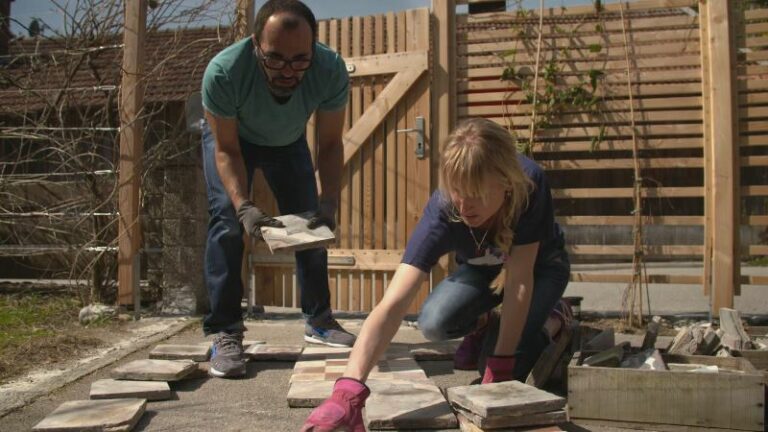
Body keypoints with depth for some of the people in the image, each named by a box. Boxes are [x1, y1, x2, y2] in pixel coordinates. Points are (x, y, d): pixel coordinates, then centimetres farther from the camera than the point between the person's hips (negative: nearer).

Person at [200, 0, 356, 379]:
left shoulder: (332, 71, -36)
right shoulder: (223, 71, -41)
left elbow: (330, 144, -23)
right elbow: (226, 149, -29)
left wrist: (329, 201, -37)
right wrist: (243, 206, -43)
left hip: (289, 142, 3)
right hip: (230, 138, -2)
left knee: (312, 224, 1)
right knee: (226, 223, -18)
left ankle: (318, 320, 18)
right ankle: (225, 333, -9)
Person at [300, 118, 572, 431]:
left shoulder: (530, 184, -40)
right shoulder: (441, 213, -39)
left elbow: (520, 279, -34)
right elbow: (393, 304, -49)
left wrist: (498, 370, -35)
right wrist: (348, 391, -61)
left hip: (540, 265, -2)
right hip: (481, 268, 2)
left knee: (509, 366, -22)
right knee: (433, 324, -26)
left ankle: (550, 317, 10)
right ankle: (484, 323, 9)